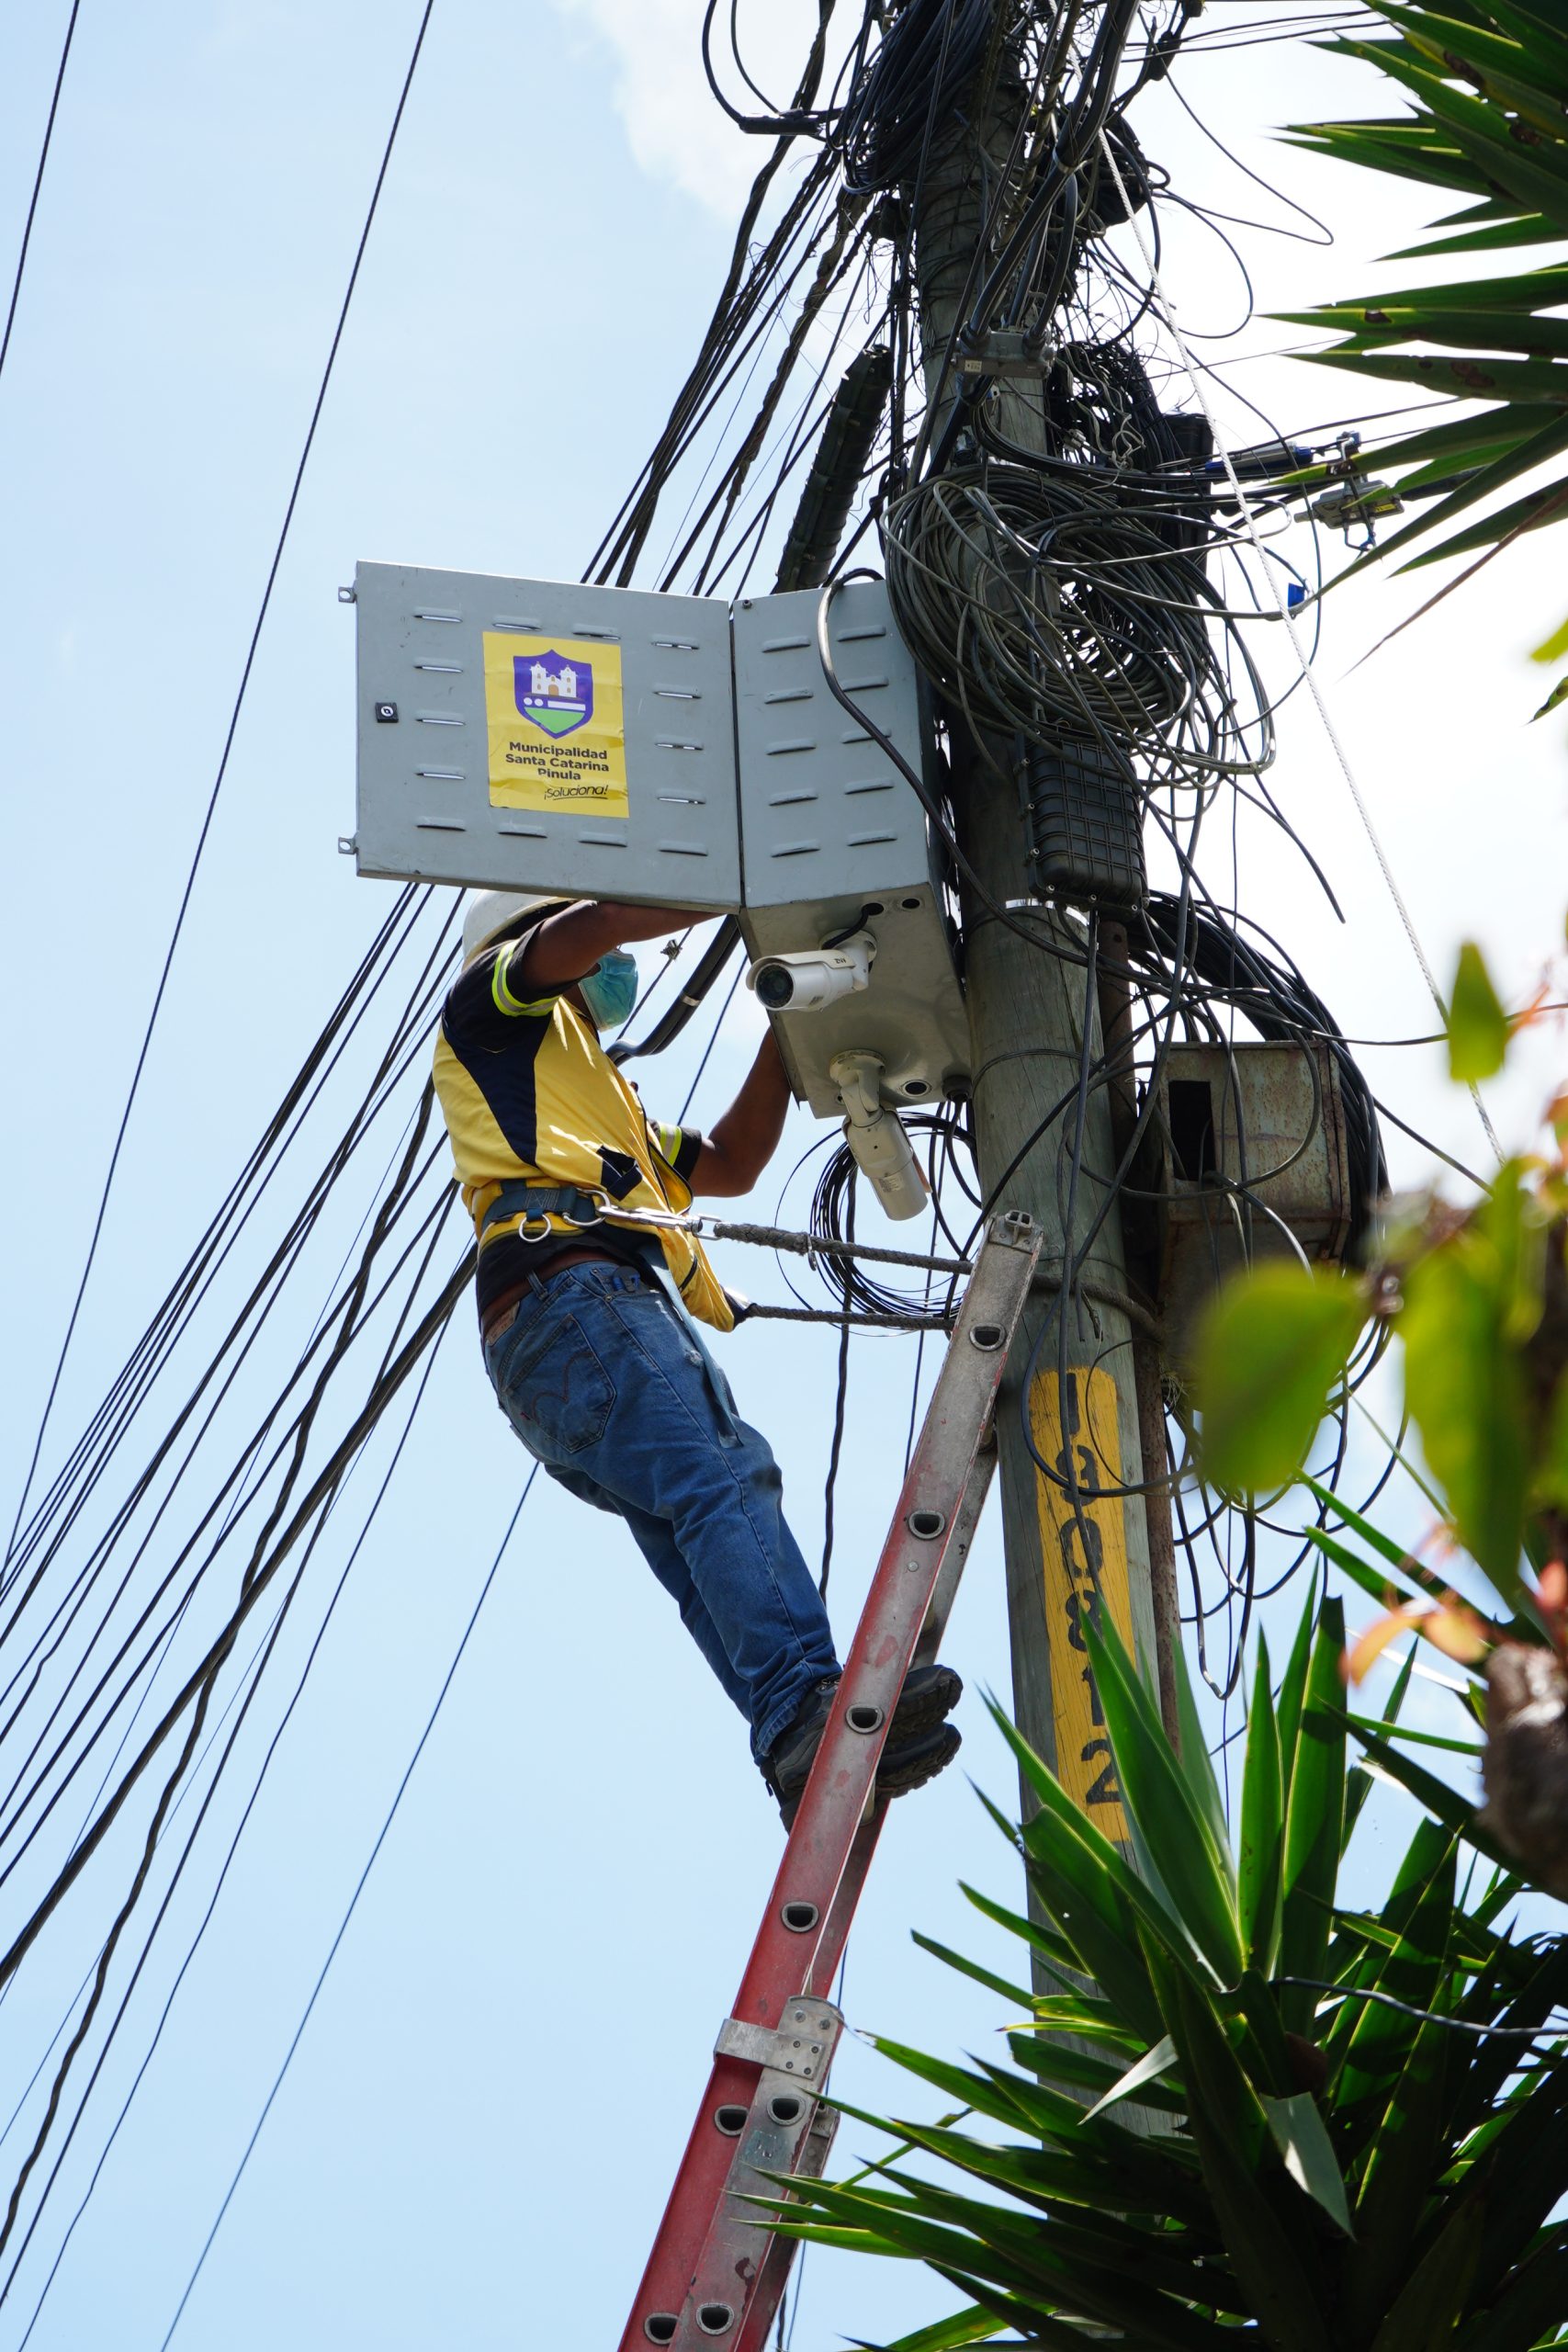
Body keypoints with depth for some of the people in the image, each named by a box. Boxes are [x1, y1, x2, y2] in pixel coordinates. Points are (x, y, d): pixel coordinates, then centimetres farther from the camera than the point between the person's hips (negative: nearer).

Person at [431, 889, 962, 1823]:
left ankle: (812, 1751, -28)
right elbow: (597, 918, 2)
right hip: (569, 1291, -9)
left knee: (709, 1554, -12)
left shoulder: (608, 1105, 45)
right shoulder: (495, 1003, 21)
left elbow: (731, 1164, 37)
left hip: (633, 1314, 9)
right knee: (725, 1475, -29)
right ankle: (809, 1706, -46)